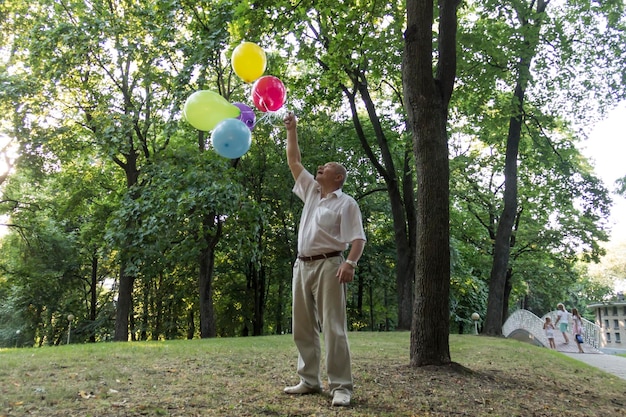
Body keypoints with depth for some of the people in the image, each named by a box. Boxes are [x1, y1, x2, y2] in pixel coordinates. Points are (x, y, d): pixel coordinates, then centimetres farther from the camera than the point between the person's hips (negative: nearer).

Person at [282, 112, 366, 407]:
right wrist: (291, 130, 20)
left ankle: (341, 386, -3)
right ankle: (309, 380, 19)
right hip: (302, 266, 7)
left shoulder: (346, 203, -1)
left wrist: (350, 263, -24)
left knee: (333, 327, -7)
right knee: (303, 327, 9)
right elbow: (294, 162, 23)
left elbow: (358, 239, -8)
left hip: (328, 266, -7)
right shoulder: (311, 191, 18)